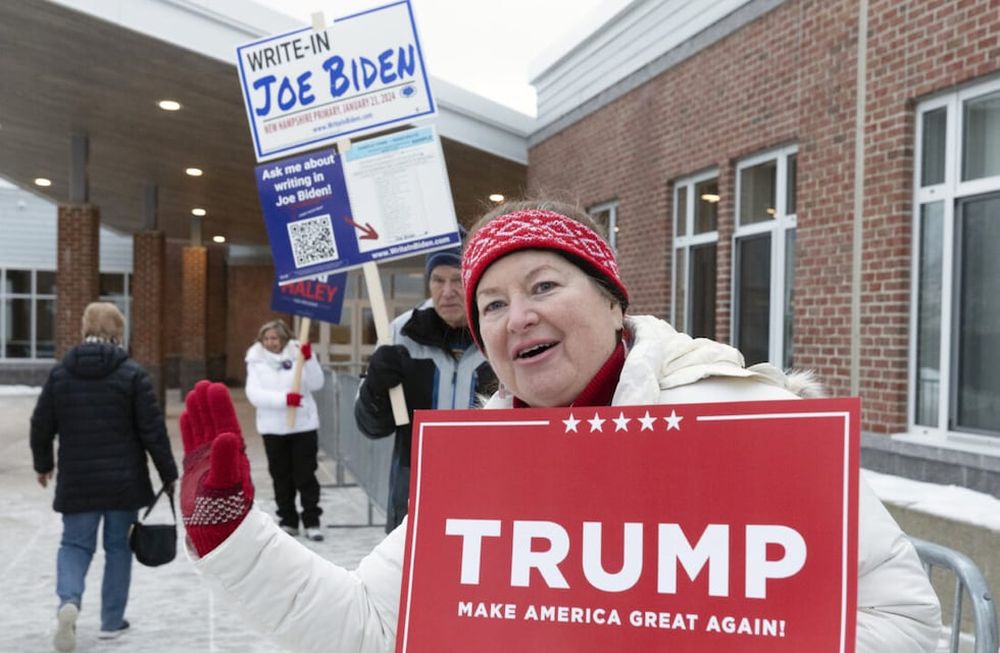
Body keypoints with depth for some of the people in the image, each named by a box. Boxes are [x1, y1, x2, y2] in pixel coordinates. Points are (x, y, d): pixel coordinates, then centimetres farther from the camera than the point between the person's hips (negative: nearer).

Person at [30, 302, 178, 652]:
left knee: (75, 544, 12)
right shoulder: (131, 373, -8)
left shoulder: (60, 372, 1)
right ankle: (112, 620, 17)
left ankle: (69, 600, -14)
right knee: (118, 547, 12)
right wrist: (168, 473, 1)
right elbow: (153, 429, -9)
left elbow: (41, 425, 6)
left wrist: (43, 463, 24)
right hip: (123, 480, -2)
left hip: (77, 481, 2)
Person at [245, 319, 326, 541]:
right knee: (281, 477, 9)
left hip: (303, 425, -1)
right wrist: (284, 399, -22)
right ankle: (288, 521, 19)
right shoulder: (257, 360, 1)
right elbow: (254, 394, -11)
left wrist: (308, 360, -23)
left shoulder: (298, 354, -1)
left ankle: (312, 522, 7)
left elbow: (316, 384, -10)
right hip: (273, 428, 2)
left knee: (306, 476, 0)